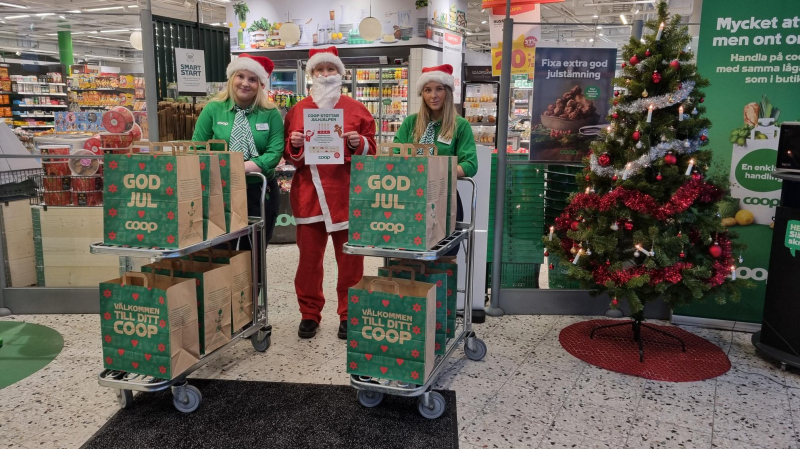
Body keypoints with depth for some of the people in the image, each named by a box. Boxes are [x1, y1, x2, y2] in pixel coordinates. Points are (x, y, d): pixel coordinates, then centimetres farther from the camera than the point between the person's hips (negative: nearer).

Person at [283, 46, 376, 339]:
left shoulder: (356, 109, 5)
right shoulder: (297, 110, 10)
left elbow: (371, 150, 6)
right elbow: (289, 157, 13)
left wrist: (358, 143, -14)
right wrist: (294, 145, -8)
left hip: (346, 193, -1)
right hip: (308, 193, 2)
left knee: (349, 258, 4)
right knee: (309, 258, 5)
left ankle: (349, 315, 18)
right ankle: (309, 314, 20)